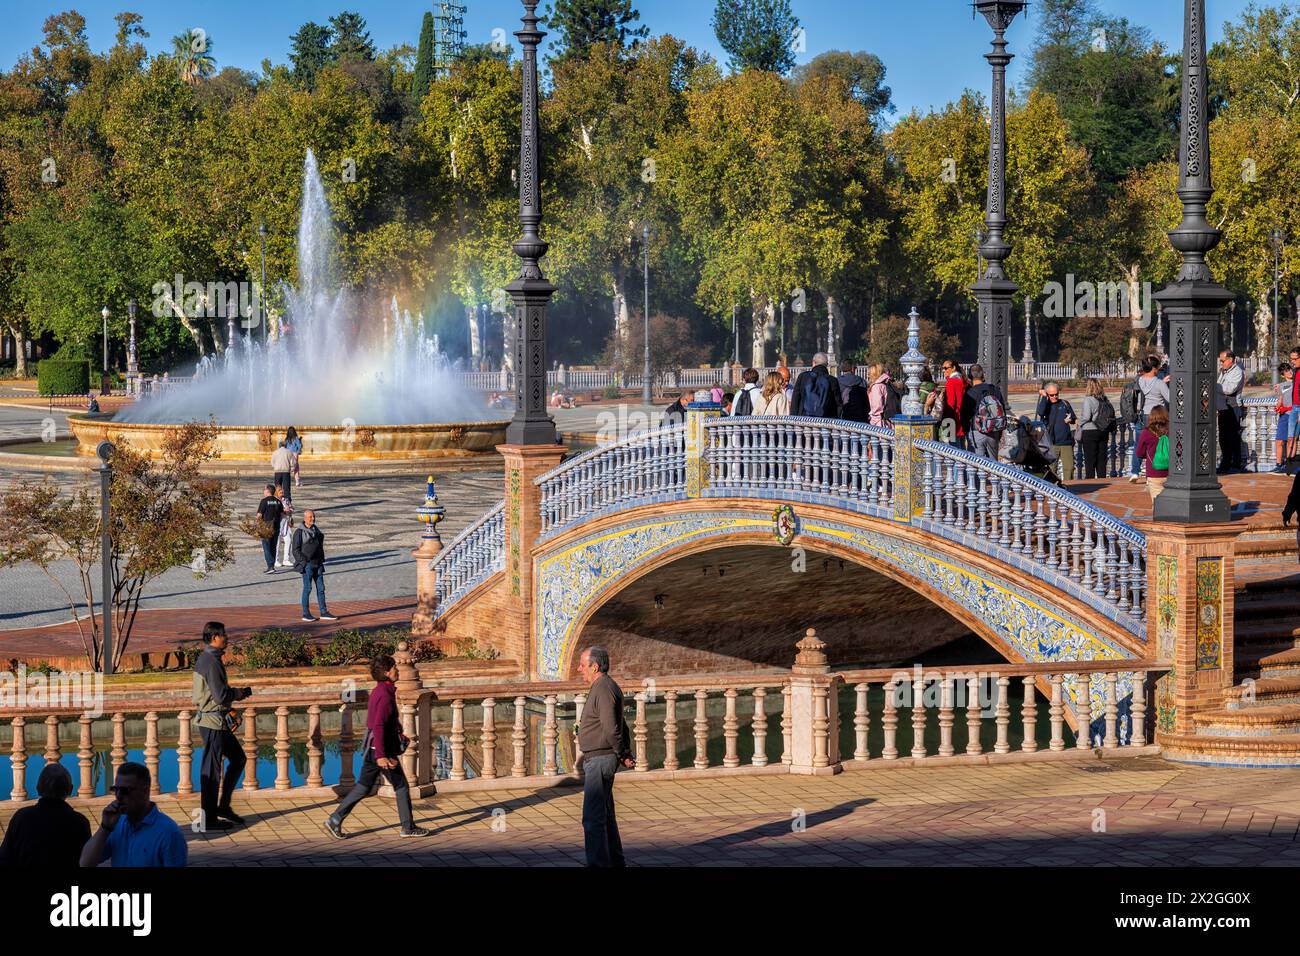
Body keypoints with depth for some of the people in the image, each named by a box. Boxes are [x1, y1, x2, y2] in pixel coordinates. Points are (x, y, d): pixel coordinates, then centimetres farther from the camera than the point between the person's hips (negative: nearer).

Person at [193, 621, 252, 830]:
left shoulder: (206, 659, 13)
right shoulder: (211, 662, -19)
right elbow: (221, 696, -23)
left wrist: (235, 692, 9)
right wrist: (243, 692, -7)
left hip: (216, 721, 10)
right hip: (212, 720, -10)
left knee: (238, 758, 17)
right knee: (211, 769, -3)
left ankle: (223, 806, 20)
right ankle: (209, 819, 3)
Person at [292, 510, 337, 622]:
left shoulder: (317, 532, 14)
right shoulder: (299, 532, -6)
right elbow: (296, 550, -8)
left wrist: (322, 562, 16)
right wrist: (303, 562, -14)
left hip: (318, 564, 6)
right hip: (307, 565, -6)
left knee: (321, 588, 5)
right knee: (307, 588, -4)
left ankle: (324, 612, 8)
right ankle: (306, 614, 2)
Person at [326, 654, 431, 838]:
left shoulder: (377, 691, 10)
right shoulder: (385, 695, -20)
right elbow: (378, 726, -27)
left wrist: (398, 734, 28)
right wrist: (381, 756, -30)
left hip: (371, 749, 9)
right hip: (383, 749, -9)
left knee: (363, 787, 14)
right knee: (401, 787, 4)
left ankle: (335, 819, 11)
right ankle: (408, 827, 12)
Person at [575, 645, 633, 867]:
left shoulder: (603, 690, -18)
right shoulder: (604, 687, 15)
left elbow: (611, 729, -23)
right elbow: (620, 726, 21)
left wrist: (622, 755, -10)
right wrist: (627, 754, 14)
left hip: (599, 760, -11)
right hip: (596, 760, 11)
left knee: (593, 817, -10)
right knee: (605, 815, 18)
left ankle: (597, 863, -10)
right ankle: (616, 862, 26)